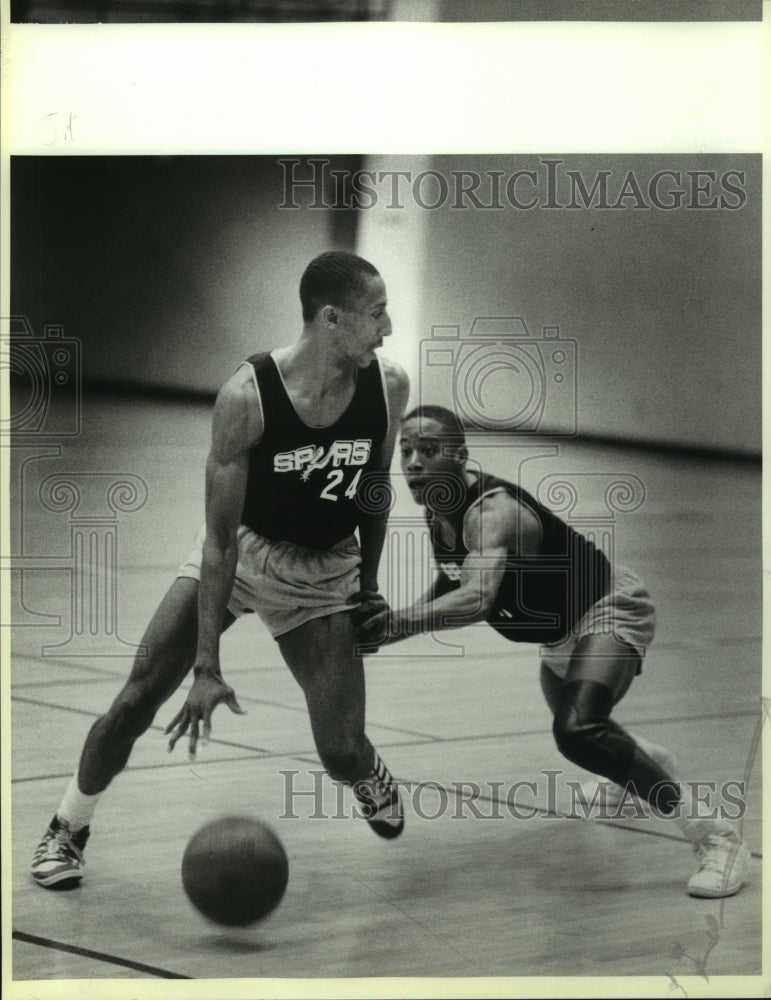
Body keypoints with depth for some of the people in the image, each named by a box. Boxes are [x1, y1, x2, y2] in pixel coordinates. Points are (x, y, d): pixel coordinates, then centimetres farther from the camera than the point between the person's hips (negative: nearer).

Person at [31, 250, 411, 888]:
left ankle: (372, 779, 32)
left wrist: (369, 582, 12)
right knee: (137, 699, -12)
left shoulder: (390, 387, -16)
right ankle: (68, 830, 12)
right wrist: (208, 667, -28)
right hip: (241, 550, -2)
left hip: (324, 572, 2)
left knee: (342, 752, -7)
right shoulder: (247, 396, -27)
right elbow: (222, 534, -25)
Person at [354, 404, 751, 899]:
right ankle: (647, 760, 68)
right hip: (562, 628, 10)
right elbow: (451, 587, 10)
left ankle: (713, 834, -23)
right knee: (569, 718, 32)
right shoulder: (438, 514, -6)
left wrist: (397, 622, -62)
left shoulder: (493, 510, -34)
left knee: (578, 731, -33)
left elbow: (477, 598, -51)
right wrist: (394, 617, -8)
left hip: (610, 608, -10)